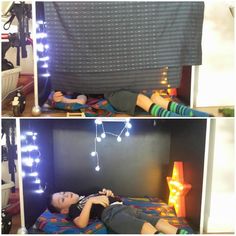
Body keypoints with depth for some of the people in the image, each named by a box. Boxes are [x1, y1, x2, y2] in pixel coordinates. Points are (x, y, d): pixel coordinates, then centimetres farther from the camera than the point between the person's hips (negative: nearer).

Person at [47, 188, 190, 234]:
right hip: (111, 213, -8)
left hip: (124, 207, 8)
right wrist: (90, 201, -9)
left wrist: (108, 193, 17)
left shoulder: (86, 195, 36)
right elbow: (82, 224, -9)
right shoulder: (74, 208, 12)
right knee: (146, 227, -33)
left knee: (160, 222, -15)